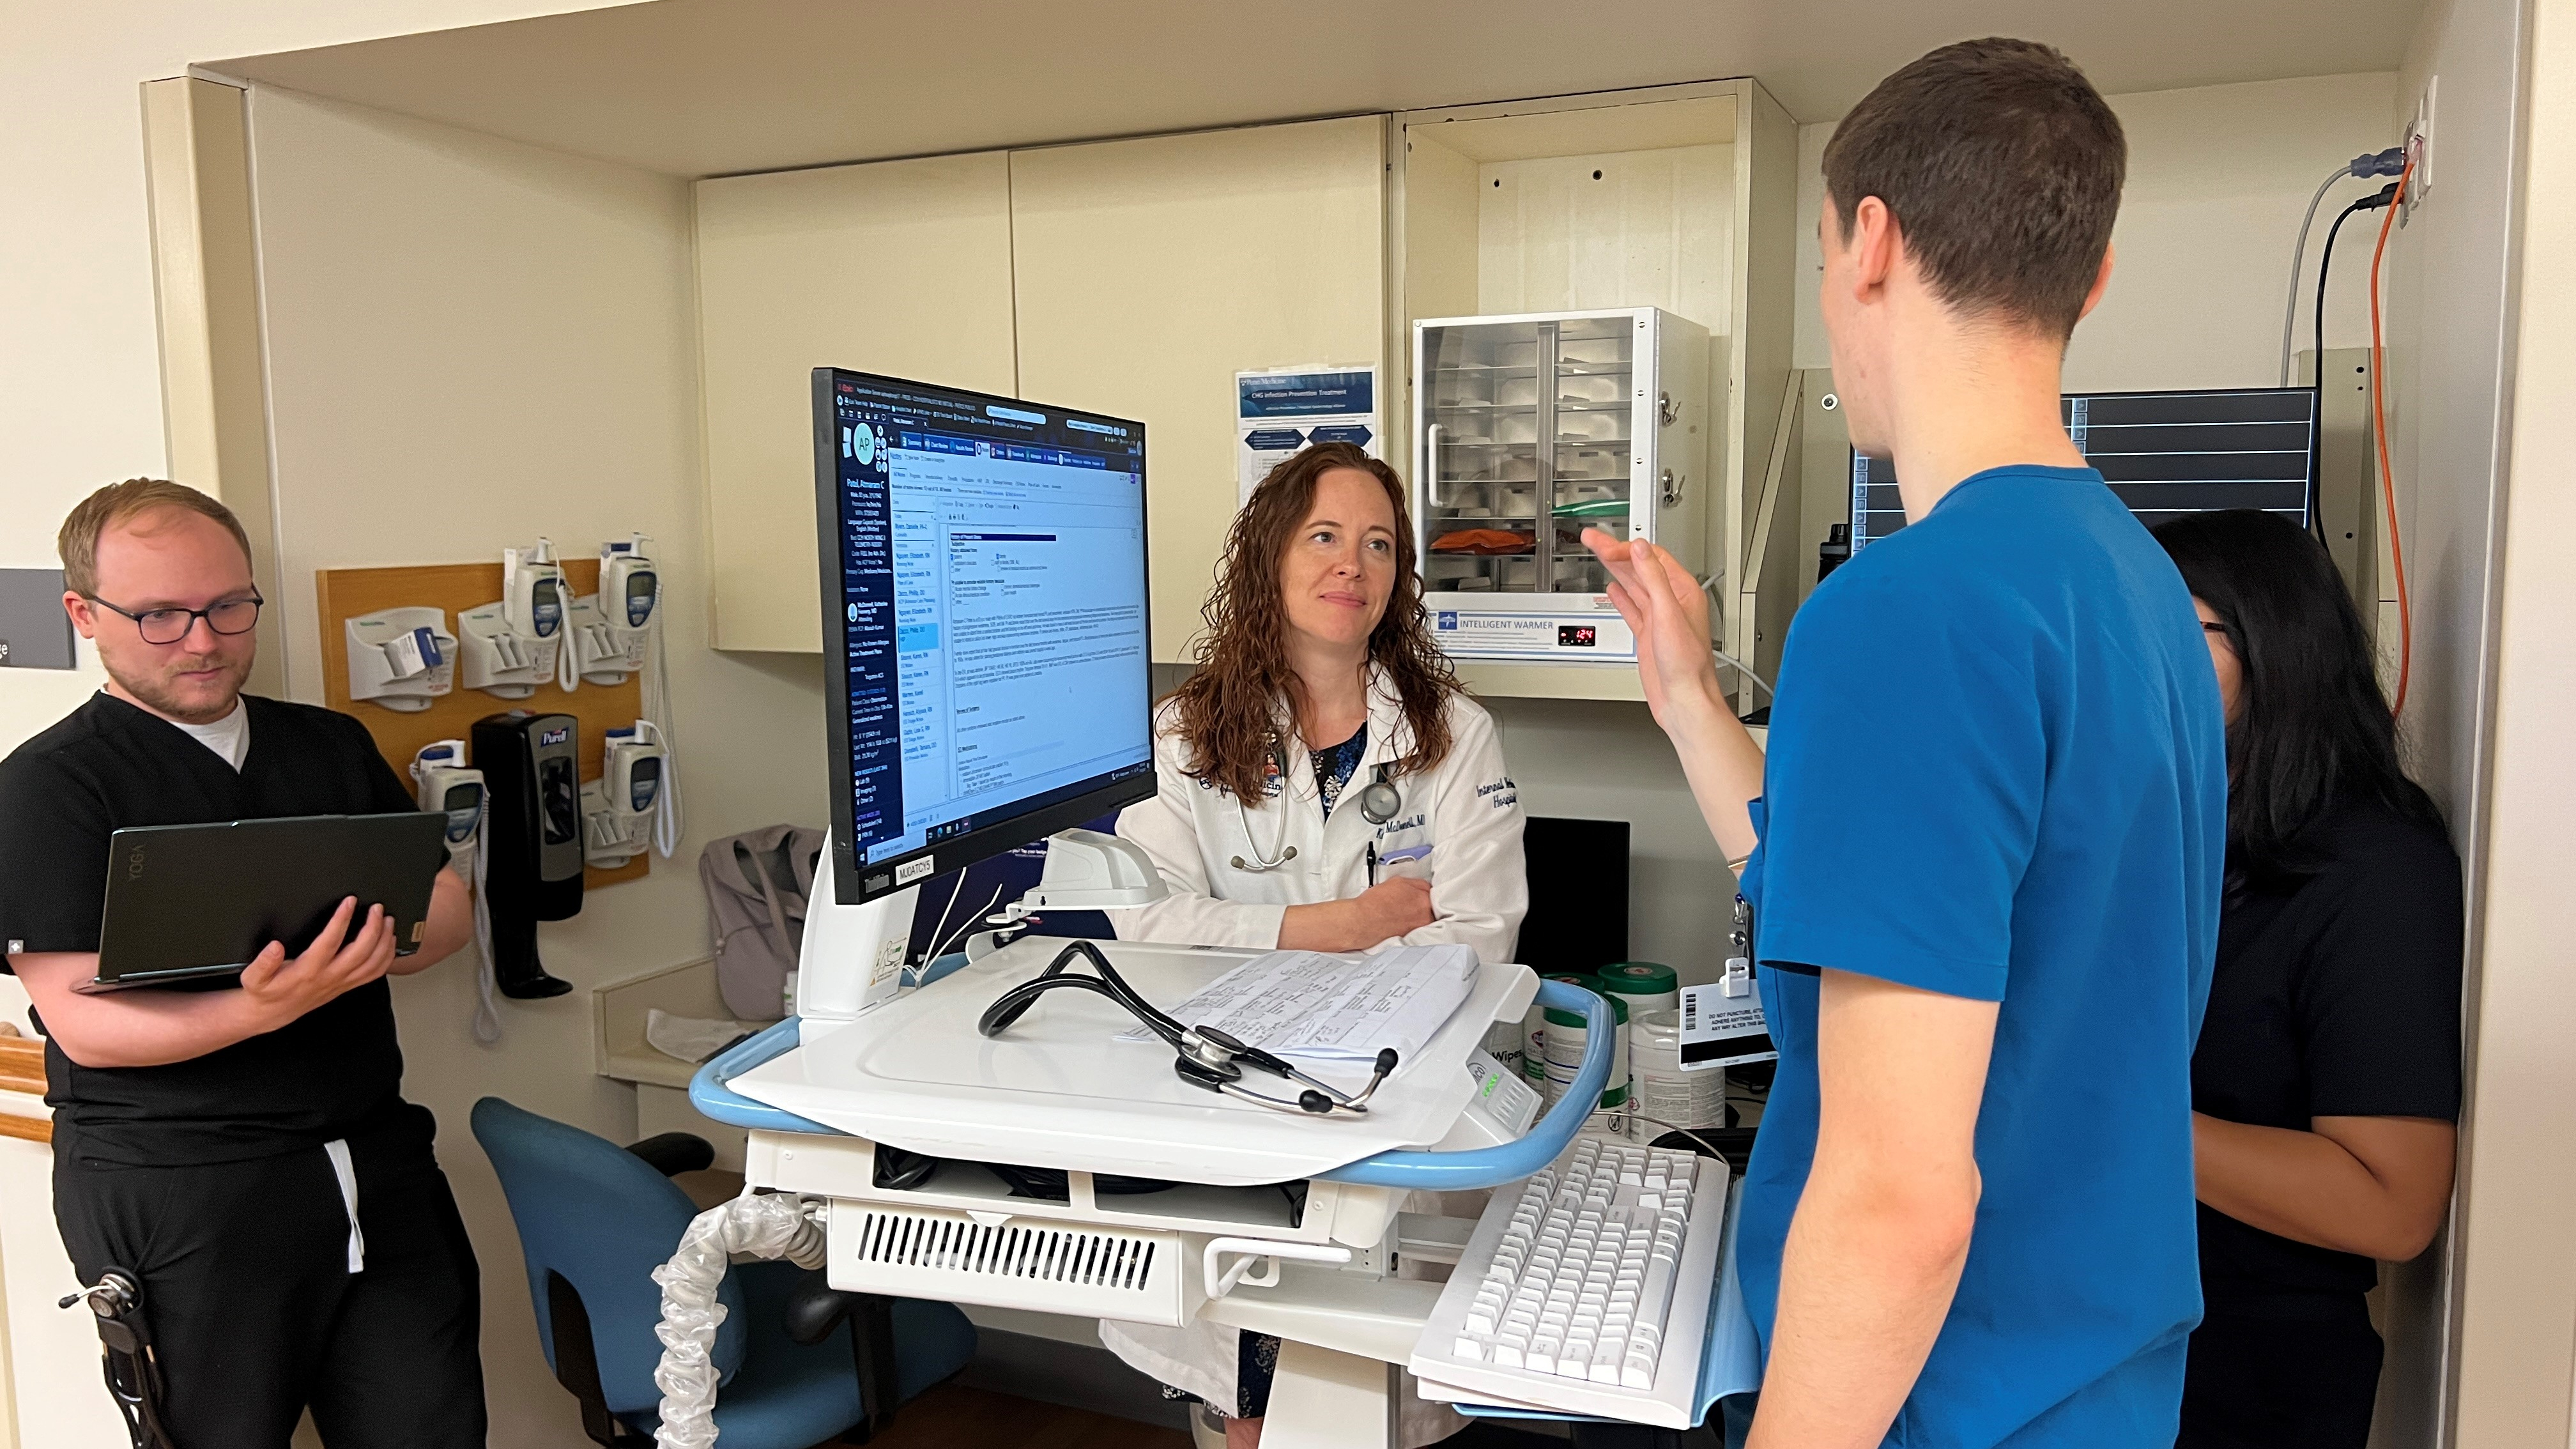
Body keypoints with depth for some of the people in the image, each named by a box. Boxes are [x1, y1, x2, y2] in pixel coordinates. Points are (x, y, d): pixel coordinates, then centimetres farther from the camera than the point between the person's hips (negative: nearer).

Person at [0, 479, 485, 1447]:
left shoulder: (333, 748, 13)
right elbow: (82, 1022, -11)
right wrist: (264, 1008, -28)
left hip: (376, 1160, 4)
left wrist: (374, 948, -11)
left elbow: (448, 905, 12)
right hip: (177, 1192, -4)